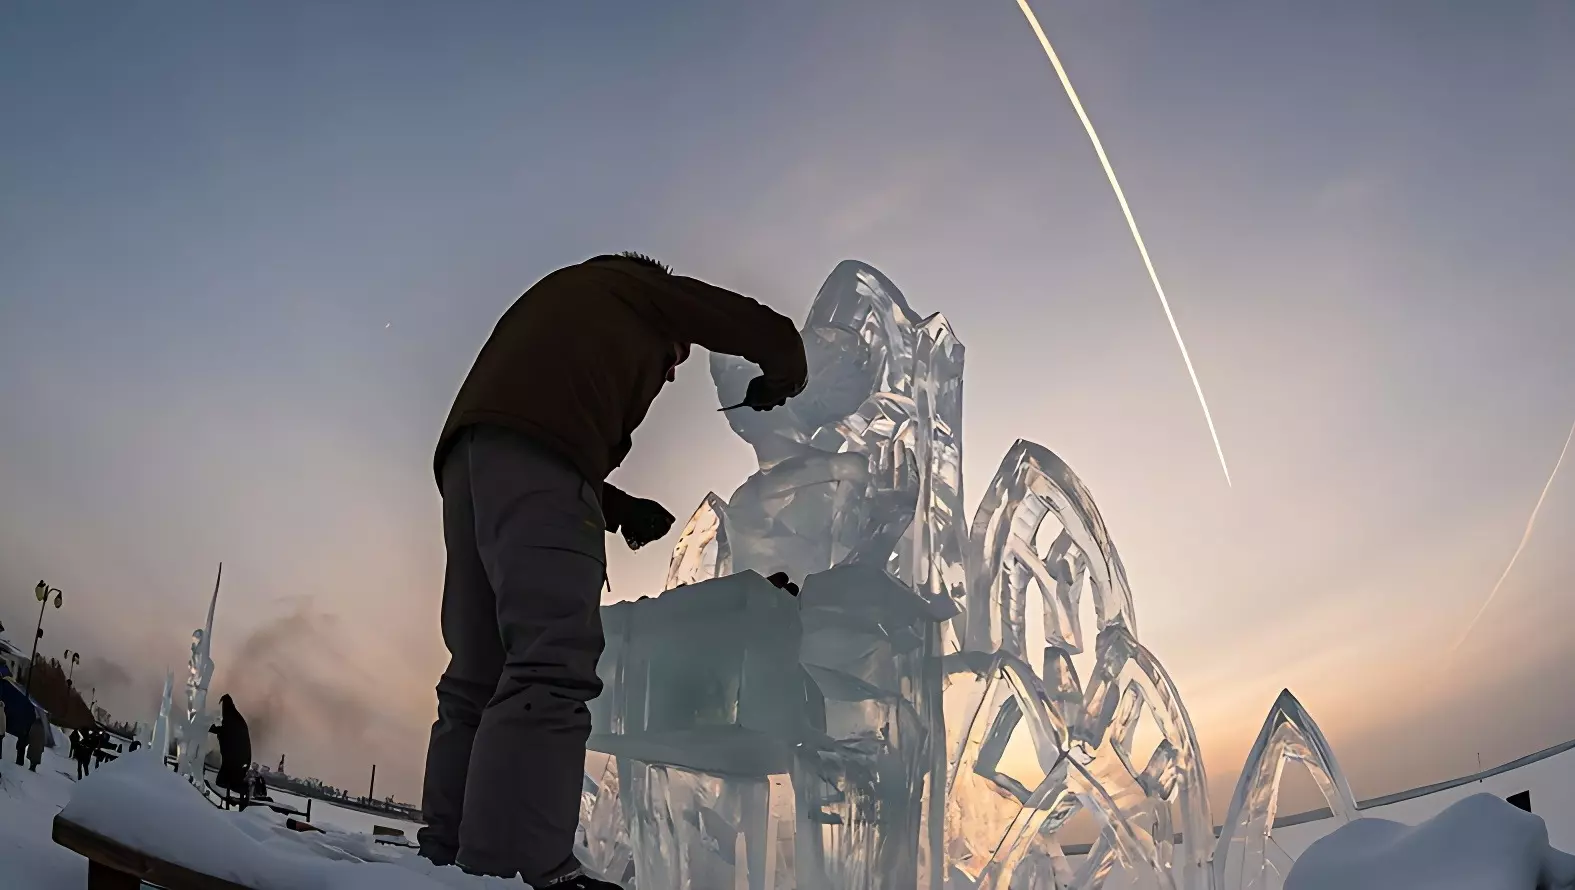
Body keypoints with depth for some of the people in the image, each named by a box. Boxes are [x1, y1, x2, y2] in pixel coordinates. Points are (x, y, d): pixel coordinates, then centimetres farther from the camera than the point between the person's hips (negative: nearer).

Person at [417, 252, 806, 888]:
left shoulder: (565, 298, 41)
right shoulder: (640, 290, 24)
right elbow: (766, 332, 21)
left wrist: (623, 509, 27)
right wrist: (779, 382, 41)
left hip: (467, 453, 9)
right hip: (534, 445, -9)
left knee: (478, 678, 6)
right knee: (551, 664, -20)